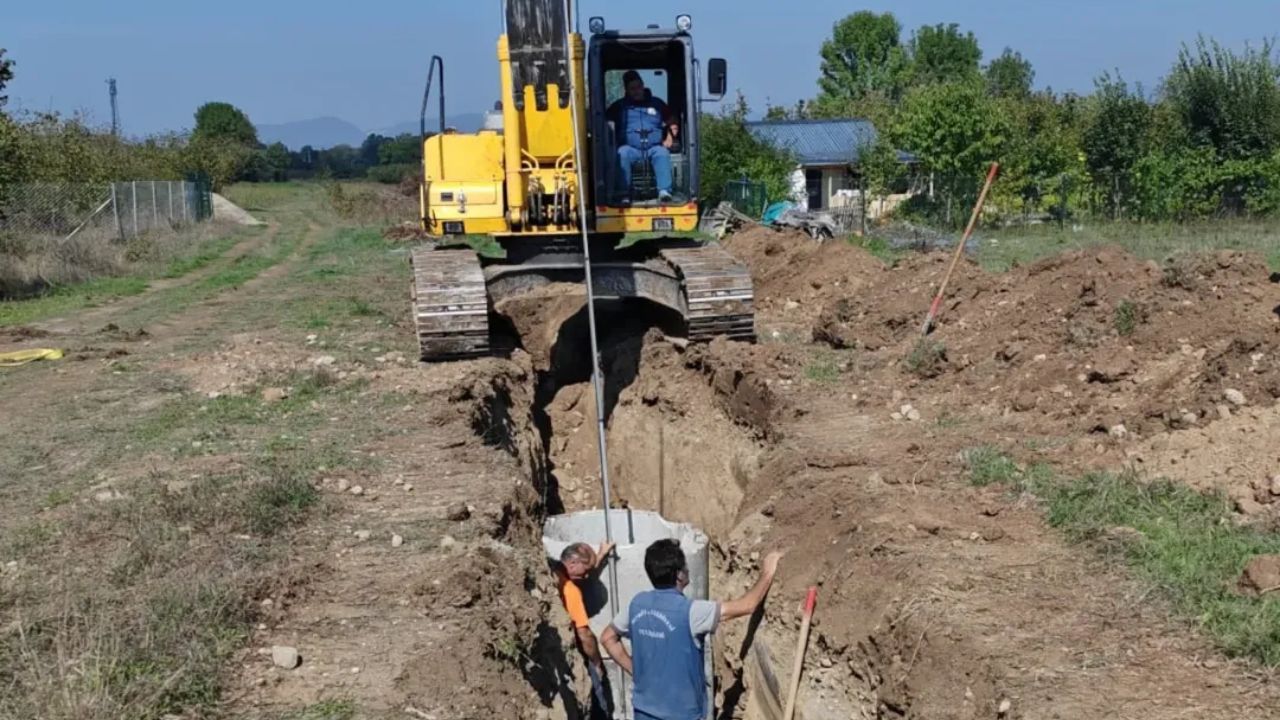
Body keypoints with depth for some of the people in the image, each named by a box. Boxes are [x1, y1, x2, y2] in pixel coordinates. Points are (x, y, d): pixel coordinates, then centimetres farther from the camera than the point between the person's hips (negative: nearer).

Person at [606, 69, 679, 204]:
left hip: (654, 148, 1)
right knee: (622, 153, -35)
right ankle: (625, 193, -39)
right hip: (631, 148, -1)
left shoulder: (657, 104, 21)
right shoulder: (619, 106, 18)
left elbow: (672, 123, 24)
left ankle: (664, 191, -45)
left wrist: (669, 138, 6)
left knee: (662, 153, -34)